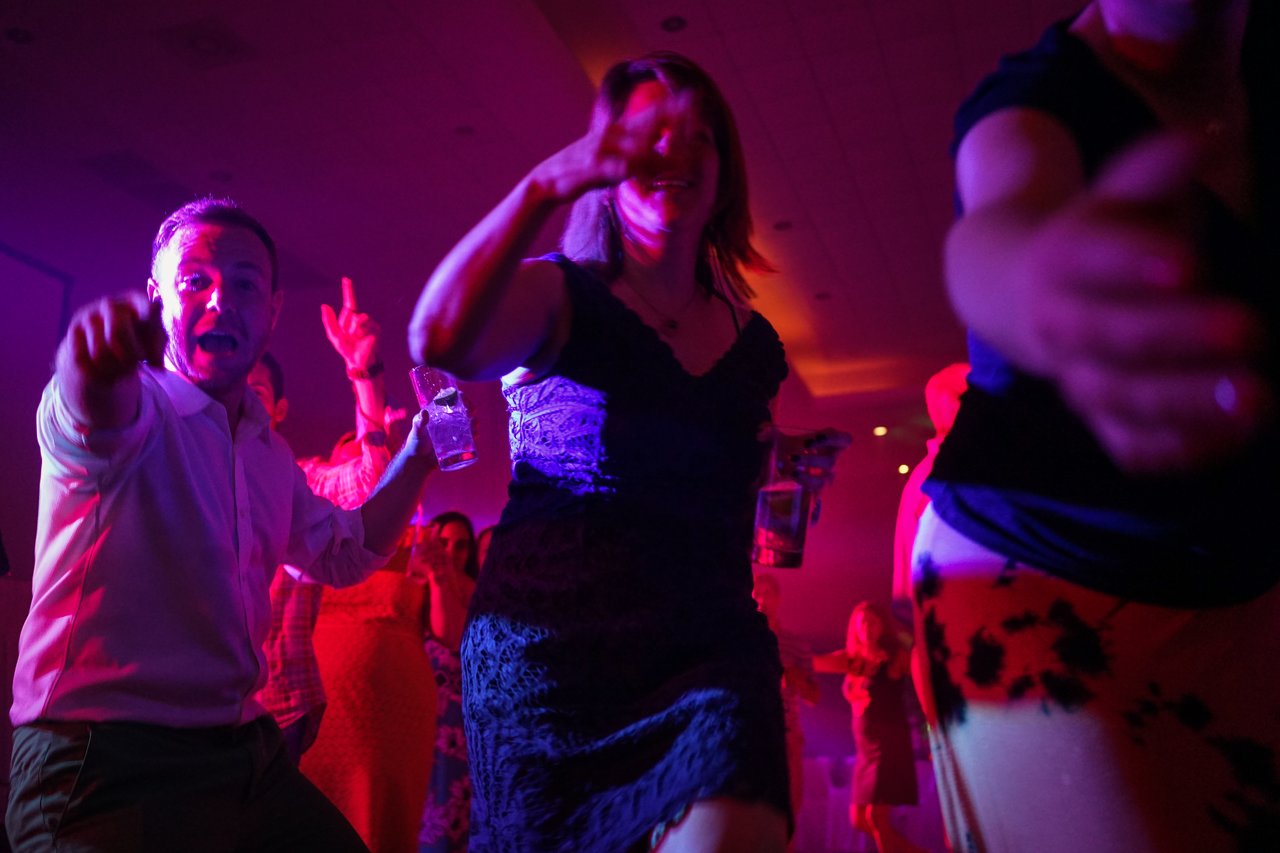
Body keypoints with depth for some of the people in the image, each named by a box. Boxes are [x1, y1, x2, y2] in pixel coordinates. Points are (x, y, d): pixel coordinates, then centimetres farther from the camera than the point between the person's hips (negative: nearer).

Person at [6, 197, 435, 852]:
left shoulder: (269, 453, 13)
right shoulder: (131, 405, -10)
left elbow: (344, 552, 25)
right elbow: (93, 422, -35)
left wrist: (417, 452, 17)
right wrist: (96, 373, -58)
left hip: (250, 753, 7)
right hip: (110, 766, -7)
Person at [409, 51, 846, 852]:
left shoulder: (755, 347, 14)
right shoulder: (557, 295, 2)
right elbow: (441, 341, -23)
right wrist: (549, 184, -22)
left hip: (711, 645, 2)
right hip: (549, 647, -2)